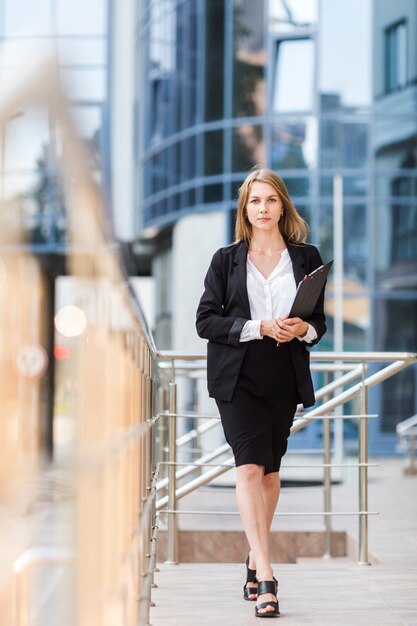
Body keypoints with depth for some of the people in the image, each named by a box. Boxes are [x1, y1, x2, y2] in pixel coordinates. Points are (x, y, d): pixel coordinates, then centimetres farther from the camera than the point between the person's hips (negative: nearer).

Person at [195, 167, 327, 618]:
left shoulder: (306, 258, 6)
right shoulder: (226, 259, 2)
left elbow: (320, 320, 11)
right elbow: (205, 320, -3)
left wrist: (303, 330, -12)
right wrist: (259, 327, -15)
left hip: (285, 377, 2)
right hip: (238, 375, -2)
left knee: (270, 468, 10)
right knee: (250, 466, -14)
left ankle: (255, 559, 26)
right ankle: (265, 574, -19)